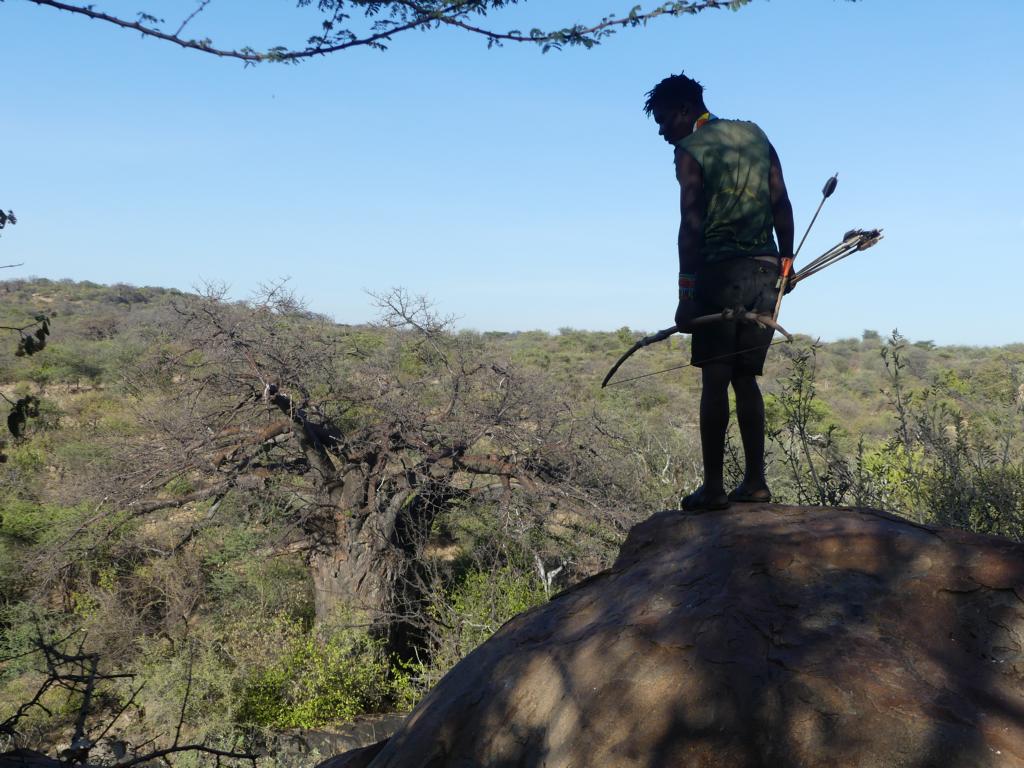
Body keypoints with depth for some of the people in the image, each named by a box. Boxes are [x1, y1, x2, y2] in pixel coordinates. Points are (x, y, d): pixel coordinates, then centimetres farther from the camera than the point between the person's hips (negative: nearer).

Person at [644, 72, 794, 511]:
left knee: (715, 380, -3)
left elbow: (691, 225, -12)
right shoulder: (755, 135, 17)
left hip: (721, 270, -6)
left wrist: (686, 294, -14)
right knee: (745, 379, 12)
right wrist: (786, 260, 17)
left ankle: (713, 487, -3)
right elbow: (781, 202, 12)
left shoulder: (689, 151, -3)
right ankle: (755, 482, 13)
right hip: (764, 271, 6)